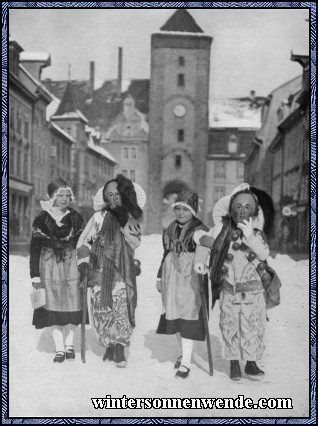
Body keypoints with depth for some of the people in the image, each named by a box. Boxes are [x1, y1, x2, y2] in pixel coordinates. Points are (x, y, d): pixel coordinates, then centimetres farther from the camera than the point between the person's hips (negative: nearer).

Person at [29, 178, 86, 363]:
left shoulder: (76, 218, 2)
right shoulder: (41, 219, -2)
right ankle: (59, 348, 10)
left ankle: (69, 344, 21)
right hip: (49, 267, -1)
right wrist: (35, 275, -2)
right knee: (54, 307, 1)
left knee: (72, 305, 3)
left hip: (72, 266, 1)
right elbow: (34, 249, 1)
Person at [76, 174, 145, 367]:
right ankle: (109, 345, 16)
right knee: (102, 309, -1)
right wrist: (83, 261, 0)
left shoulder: (132, 218, 7)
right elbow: (84, 241, 9)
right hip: (100, 270, 0)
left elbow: (135, 243, -1)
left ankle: (120, 350, 2)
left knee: (122, 307, -9)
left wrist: (124, 224, -11)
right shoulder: (99, 217, 2)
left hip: (123, 271, 0)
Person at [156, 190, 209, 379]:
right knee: (175, 315, 11)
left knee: (188, 316, -5)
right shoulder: (171, 228, 11)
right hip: (172, 277, 6)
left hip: (190, 277, -6)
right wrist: (160, 277, 20)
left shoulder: (200, 230, -10)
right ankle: (186, 352, 27)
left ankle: (186, 362, 0)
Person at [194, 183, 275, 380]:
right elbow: (205, 242, 8)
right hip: (228, 288, 0)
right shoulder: (222, 228, -3)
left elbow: (264, 253, -16)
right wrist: (200, 260, -6)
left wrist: (250, 237, -28)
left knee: (254, 326, 3)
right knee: (230, 326, 6)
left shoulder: (256, 232, -1)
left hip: (254, 289, 0)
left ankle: (251, 363, 19)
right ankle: (234, 364, 20)